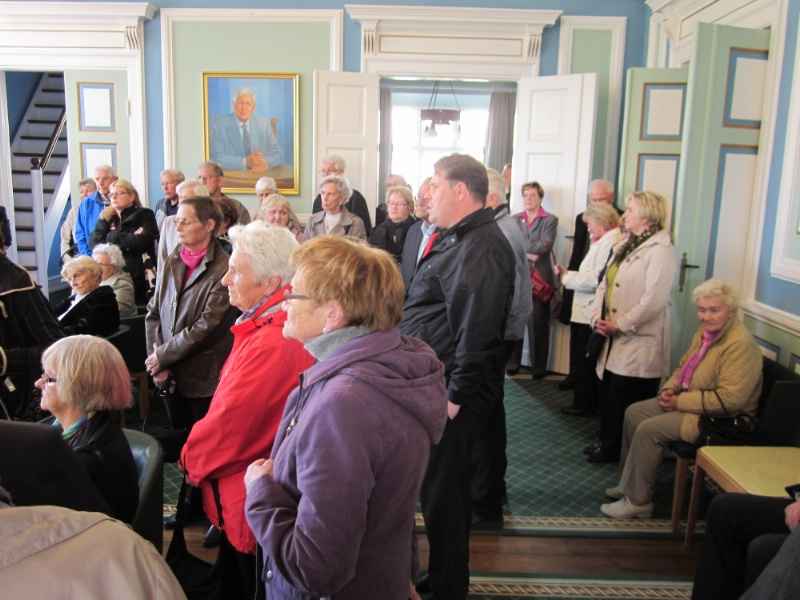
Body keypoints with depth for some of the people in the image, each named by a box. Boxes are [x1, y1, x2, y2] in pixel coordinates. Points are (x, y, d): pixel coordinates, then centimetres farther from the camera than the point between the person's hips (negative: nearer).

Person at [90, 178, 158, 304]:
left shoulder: (144, 215, 3)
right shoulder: (108, 217, 17)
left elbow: (142, 242, -14)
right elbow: (95, 244, 6)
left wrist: (112, 237, -3)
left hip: (137, 276, -4)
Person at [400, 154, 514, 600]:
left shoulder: (481, 247, -19)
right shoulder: (460, 238, 15)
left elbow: (476, 331, -25)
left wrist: (455, 395, -22)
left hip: (450, 392, -10)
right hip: (436, 383, 10)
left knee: (444, 493, 4)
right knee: (444, 486, 21)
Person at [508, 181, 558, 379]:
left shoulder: (550, 220, 4)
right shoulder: (515, 219, 13)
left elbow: (545, 245, -11)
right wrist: (528, 253, -13)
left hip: (539, 277, -3)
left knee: (538, 324, 1)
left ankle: (538, 366, 9)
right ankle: (512, 363, 14)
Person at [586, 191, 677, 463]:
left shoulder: (661, 250, -13)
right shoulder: (625, 245, 16)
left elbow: (653, 300, -21)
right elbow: (605, 283, 15)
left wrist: (620, 324, -16)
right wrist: (598, 316, 0)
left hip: (638, 343, -8)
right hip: (613, 339, 8)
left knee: (630, 403, 1)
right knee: (608, 395, 15)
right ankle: (608, 445, 30)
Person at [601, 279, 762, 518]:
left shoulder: (740, 343, -23)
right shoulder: (705, 332, 5)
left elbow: (729, 399, -28)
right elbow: (683, 368, 19)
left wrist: (680, 402, -21)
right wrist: (669, 389, -2)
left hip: (722, 418, -10)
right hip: (688, 399, 10)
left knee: (649, 429, -20)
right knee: (634, 412, 5)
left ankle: (637, 500, -5)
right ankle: (629, 482, 18)